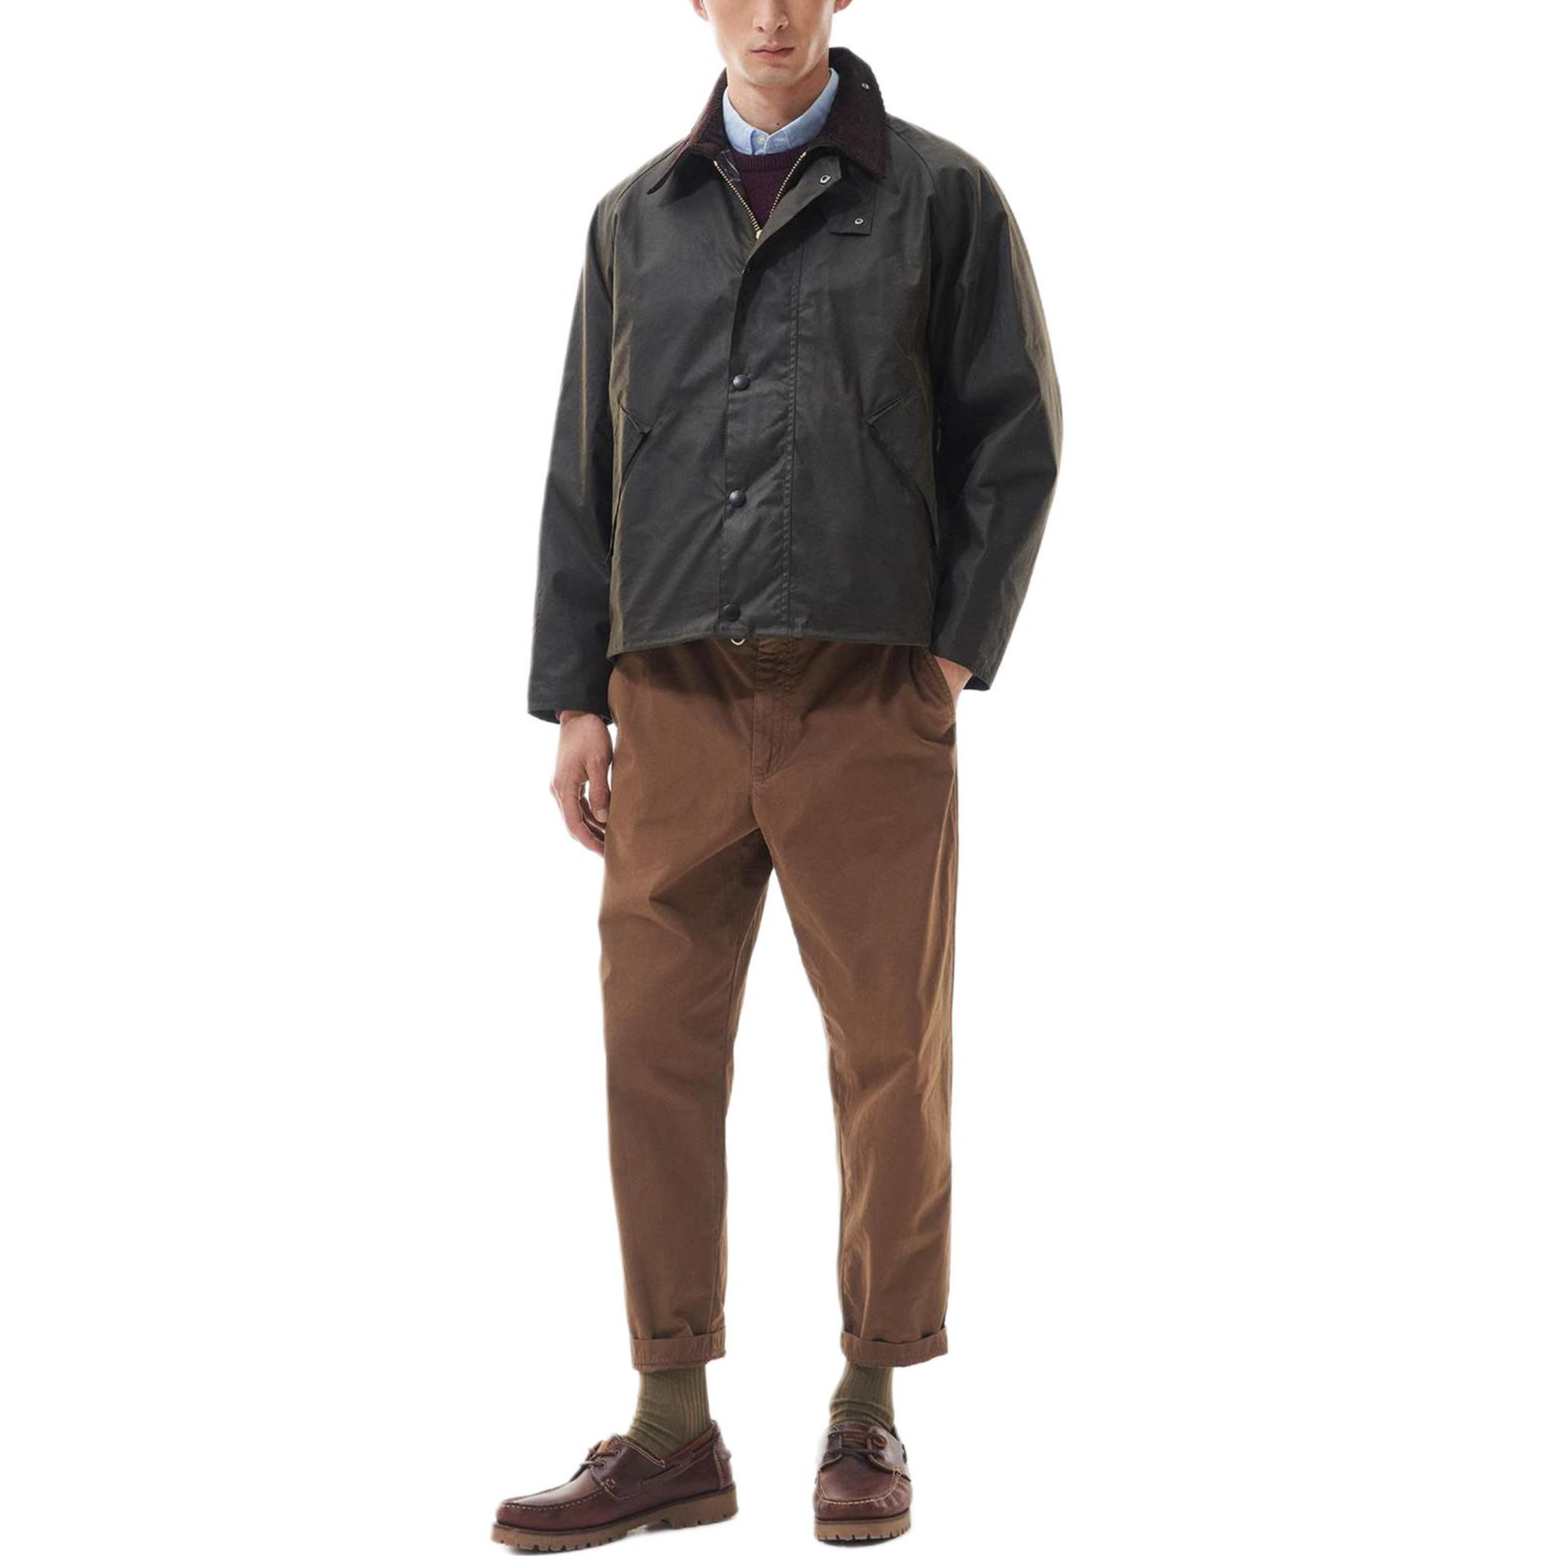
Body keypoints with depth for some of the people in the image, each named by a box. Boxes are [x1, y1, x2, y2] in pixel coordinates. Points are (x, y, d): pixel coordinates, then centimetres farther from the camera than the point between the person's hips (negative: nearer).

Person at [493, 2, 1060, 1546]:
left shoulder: (940, 194, 7)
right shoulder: (637, 218, 16)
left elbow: (1016, 436, 4)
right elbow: (583, 470, 15)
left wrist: (956, 648, -5)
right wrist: (574, 697, 8)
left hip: (868, 696, -3)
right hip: (674, 702, 3)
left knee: (889, 1053, 2)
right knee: (654, 1046, 1)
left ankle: (869, 1416, 15)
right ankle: (672, 1430, 10)